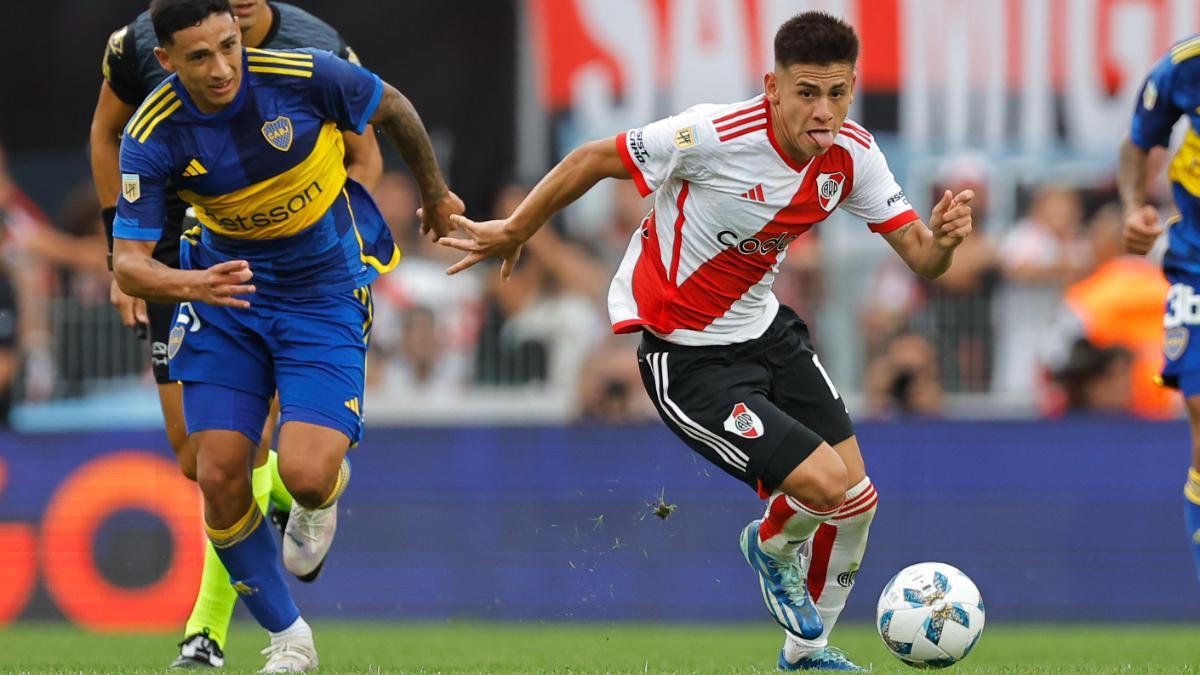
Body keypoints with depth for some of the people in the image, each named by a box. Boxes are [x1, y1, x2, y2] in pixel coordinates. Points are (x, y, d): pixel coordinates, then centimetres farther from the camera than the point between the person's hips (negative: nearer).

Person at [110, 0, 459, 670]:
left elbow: (393, 108, -2)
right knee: (219, 478, -6)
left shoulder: (304, 75, -22)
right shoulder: (153, 136, -18)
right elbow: (129, 262, -18)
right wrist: (192, 285, -40)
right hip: (225, 290, 2)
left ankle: (323, 499, 21)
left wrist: (435, 193, 14)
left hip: (326, 293, -2)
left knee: (305, 474, -20)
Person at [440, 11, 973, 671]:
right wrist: (513, 232, -5)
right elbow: (591, 160, -17)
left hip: (764, 329, 7)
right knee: (823, 484, -18)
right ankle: (772, 545, 20)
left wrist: (942, 238, -32)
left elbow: (919, 256, -7)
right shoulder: (715, 136, -29)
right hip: (685, 355, -7)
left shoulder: (852, 154, -10)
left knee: (857, 499, 5)